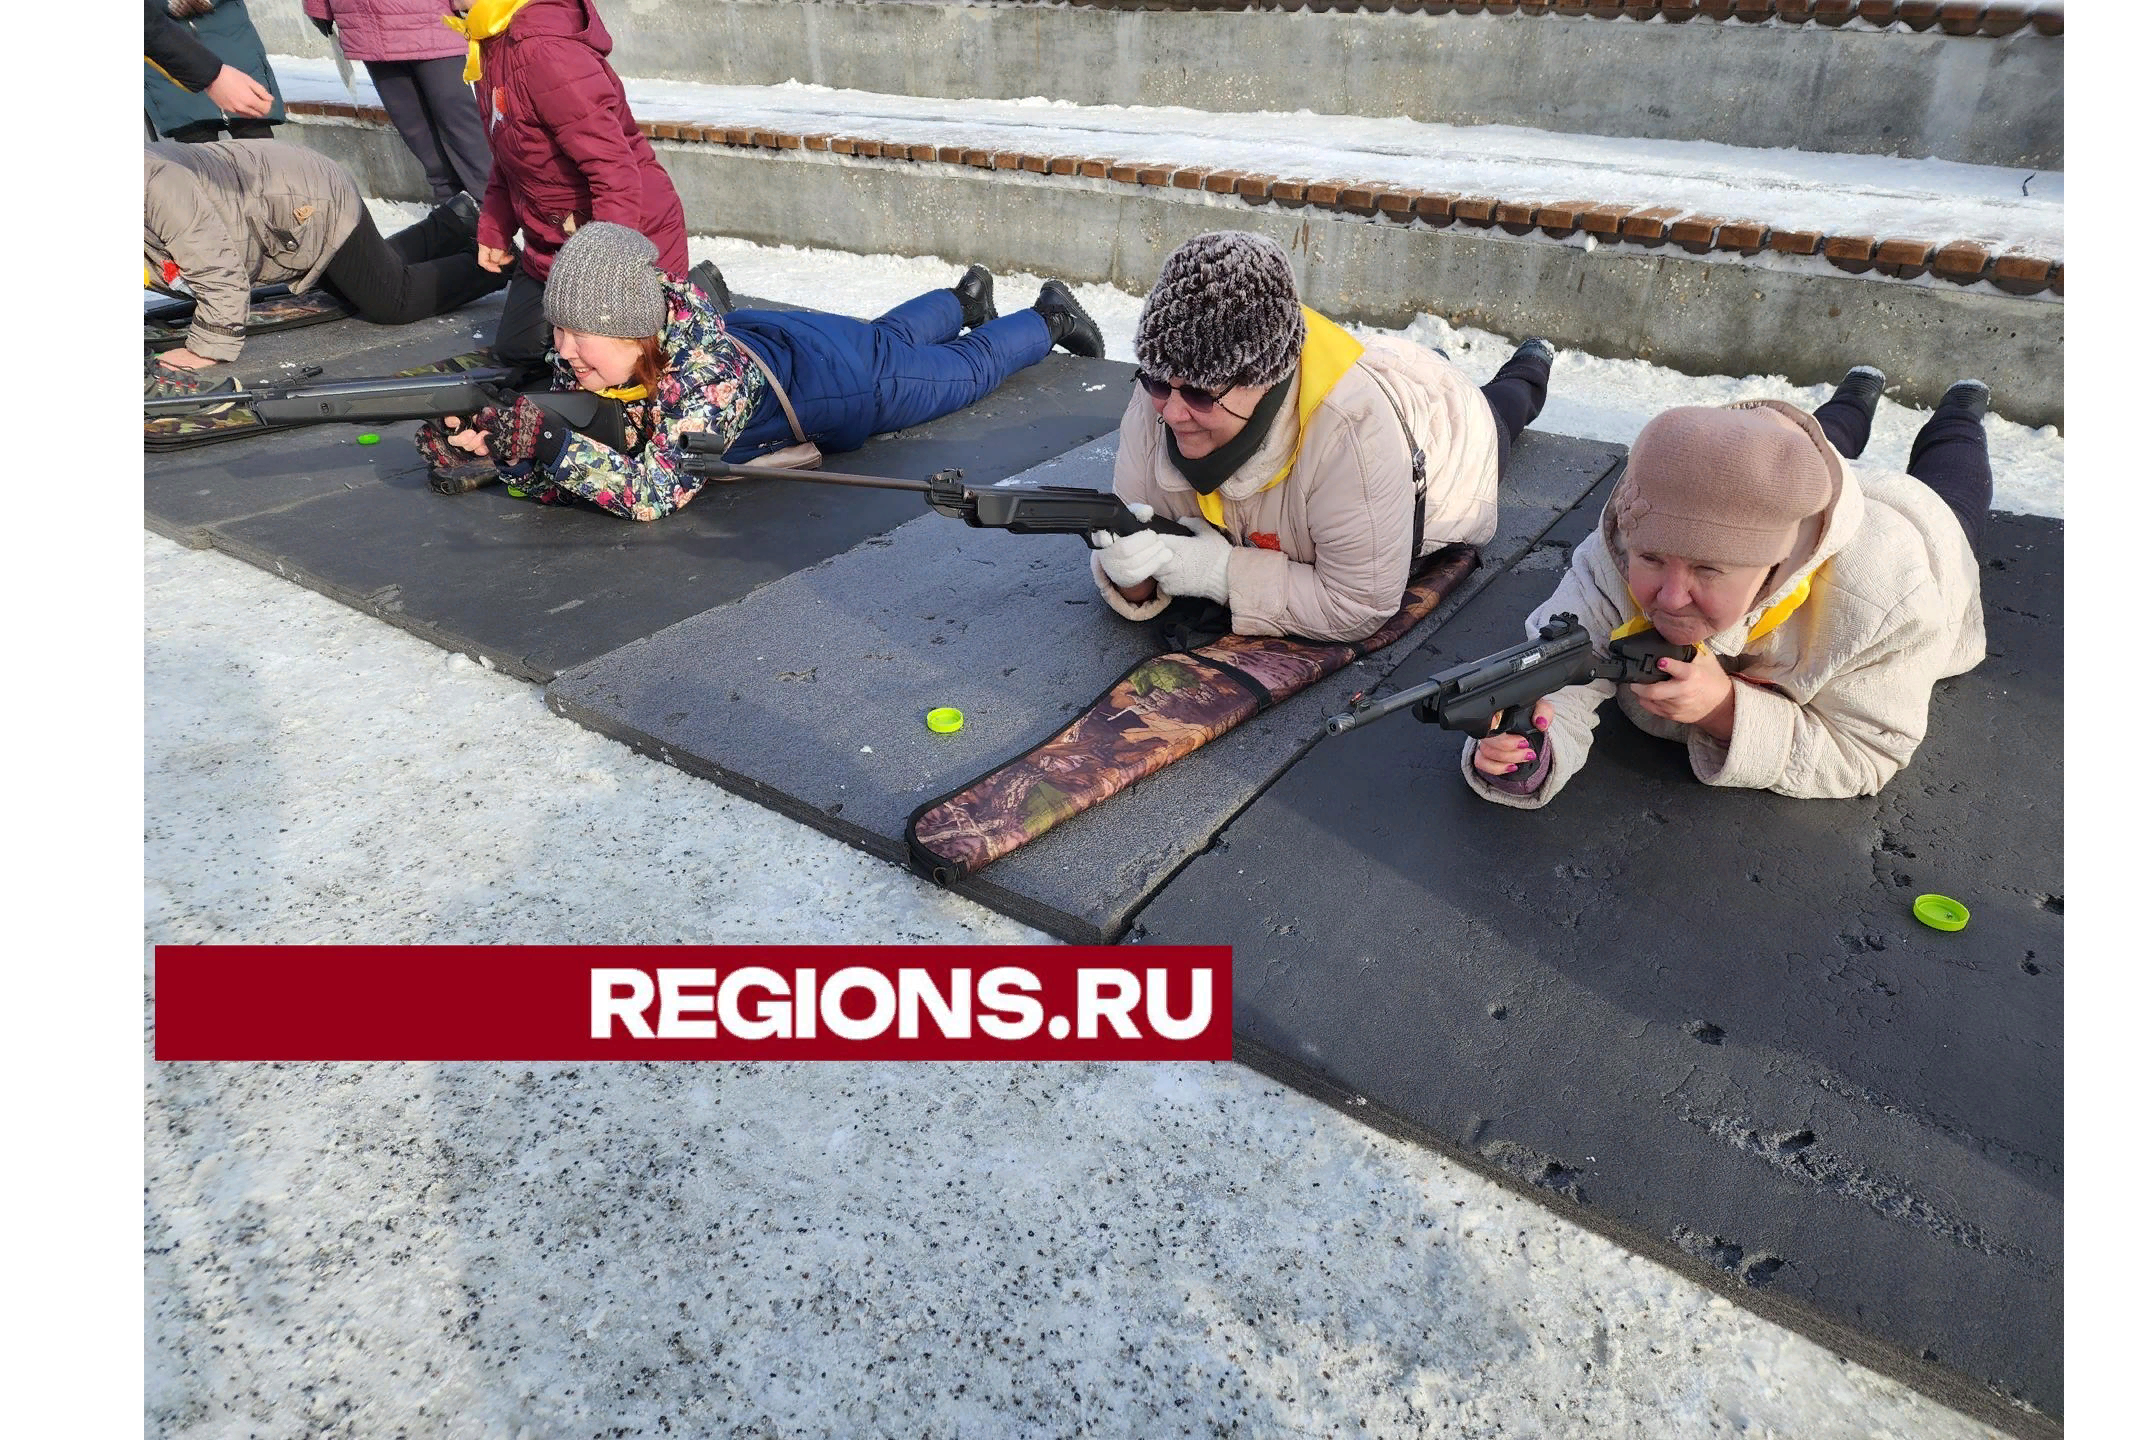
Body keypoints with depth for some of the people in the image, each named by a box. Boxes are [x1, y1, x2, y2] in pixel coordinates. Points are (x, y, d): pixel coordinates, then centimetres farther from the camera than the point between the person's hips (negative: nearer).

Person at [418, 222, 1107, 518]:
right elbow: (561, 471, -20)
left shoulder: (704, 374, -46)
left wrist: (546, 441, -57)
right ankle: (966, 298, 63)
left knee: (966, 366, 21)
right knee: (893, 335, 35)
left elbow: (653, 494, -51)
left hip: (839, 378, -5)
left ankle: (1047, 315, 47)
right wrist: (489, 457, -38)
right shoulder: (588, 356, -26)